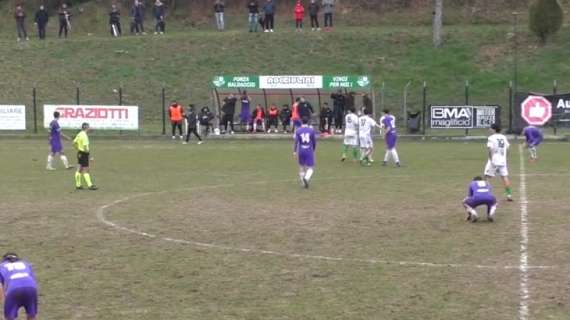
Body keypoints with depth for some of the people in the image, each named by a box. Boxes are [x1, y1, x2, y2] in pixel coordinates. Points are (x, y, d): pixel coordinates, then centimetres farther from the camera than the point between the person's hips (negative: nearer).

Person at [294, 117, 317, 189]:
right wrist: (314, 150, 20)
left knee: (302, 168, 17)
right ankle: (306, 178, -25)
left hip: (301, 151, 2)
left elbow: (296, 141, -10)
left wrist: (294, 151, -11)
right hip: (309, 152, -1)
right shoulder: (311, 130, -2)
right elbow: (314, 141, 4)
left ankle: (304, 183, 16)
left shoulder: (298, 131, -1)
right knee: (310, 168, 3)